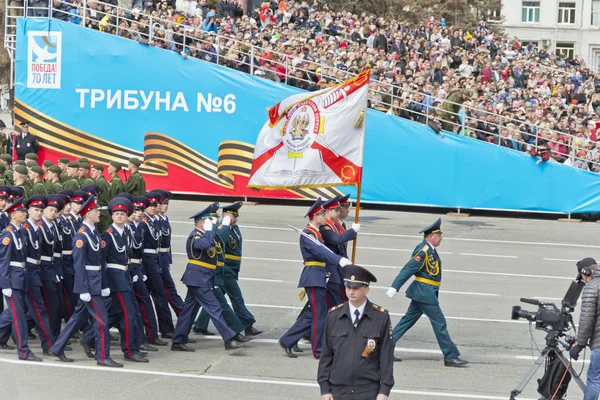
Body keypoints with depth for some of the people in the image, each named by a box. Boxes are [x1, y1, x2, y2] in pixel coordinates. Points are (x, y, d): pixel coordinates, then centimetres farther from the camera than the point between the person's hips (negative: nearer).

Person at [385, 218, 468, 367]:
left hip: (426, 293, 10)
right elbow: (407, 270, -21)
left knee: (408, 320, 12)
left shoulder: (431, 250, 11)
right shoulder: (423, 251, -18)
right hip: (425, 293, -10)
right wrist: (394, 287, -23)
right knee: (439, 322, -4)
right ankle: (450, 357, 2)